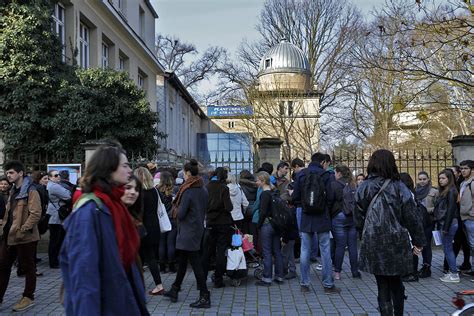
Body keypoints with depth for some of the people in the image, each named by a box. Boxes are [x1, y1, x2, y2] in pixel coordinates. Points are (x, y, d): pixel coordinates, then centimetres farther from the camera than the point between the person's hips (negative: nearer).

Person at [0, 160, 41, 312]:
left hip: (25, 237, -8)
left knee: (27, 267, 5)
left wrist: (23, 230, -22)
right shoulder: (13, 190, 15)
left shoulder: (31, 191, -13)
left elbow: (36, 214, -20)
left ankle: (28, 297, 17)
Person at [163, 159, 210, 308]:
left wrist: (176, 209, 1)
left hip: (188, 232, -9)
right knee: (182, 261, 19)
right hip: (199, 229, 9)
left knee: (195, 264, -3)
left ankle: (205, 297, 3)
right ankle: (174, 290, 31)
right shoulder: (203, 190, 4)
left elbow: (180, 214, -18)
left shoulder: (188, 191, -20)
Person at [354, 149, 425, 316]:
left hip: (373, 244, 0)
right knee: (396, 283, 18)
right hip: (396, 243, 0)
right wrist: (418, 242, 4)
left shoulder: (363, 188, -3)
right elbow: (412, 218, -5)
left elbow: (358, 217, 2)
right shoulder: (399, 188, -7)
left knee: (382, 285, 9)